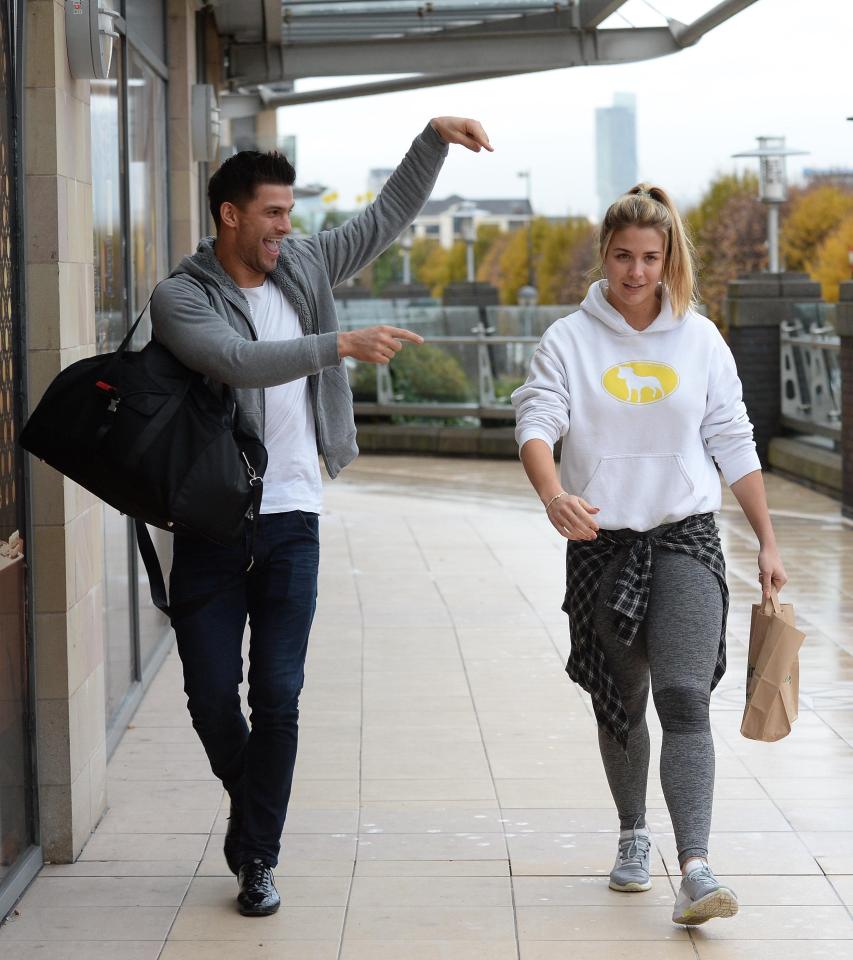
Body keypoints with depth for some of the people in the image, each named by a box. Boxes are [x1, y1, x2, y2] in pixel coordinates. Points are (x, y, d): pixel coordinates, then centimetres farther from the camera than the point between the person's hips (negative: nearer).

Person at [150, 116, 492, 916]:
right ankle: (250, 806, 32)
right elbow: (239, 362, -24)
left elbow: (387, 217, 15)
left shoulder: (303, 267, 8)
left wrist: (435, 138, 5)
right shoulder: (180, 297, -7)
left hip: (289, 521, 3)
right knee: (211, 693, 3)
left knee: (278, 696, -1)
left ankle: (257, 858, 9)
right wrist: (341, 345, -30)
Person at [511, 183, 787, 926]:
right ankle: (634, 836, 35)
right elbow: (536, 424, -14)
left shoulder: (700, 340, 4)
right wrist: (554, 495, -35)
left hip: (685, 538, -1)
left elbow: (735, 445, 9)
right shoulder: (569, 341, -1)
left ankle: (696, 868, -22)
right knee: (620, 706, 13)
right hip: (602, 544, 1)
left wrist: (767, 541, 8)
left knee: (685, 698, -16)